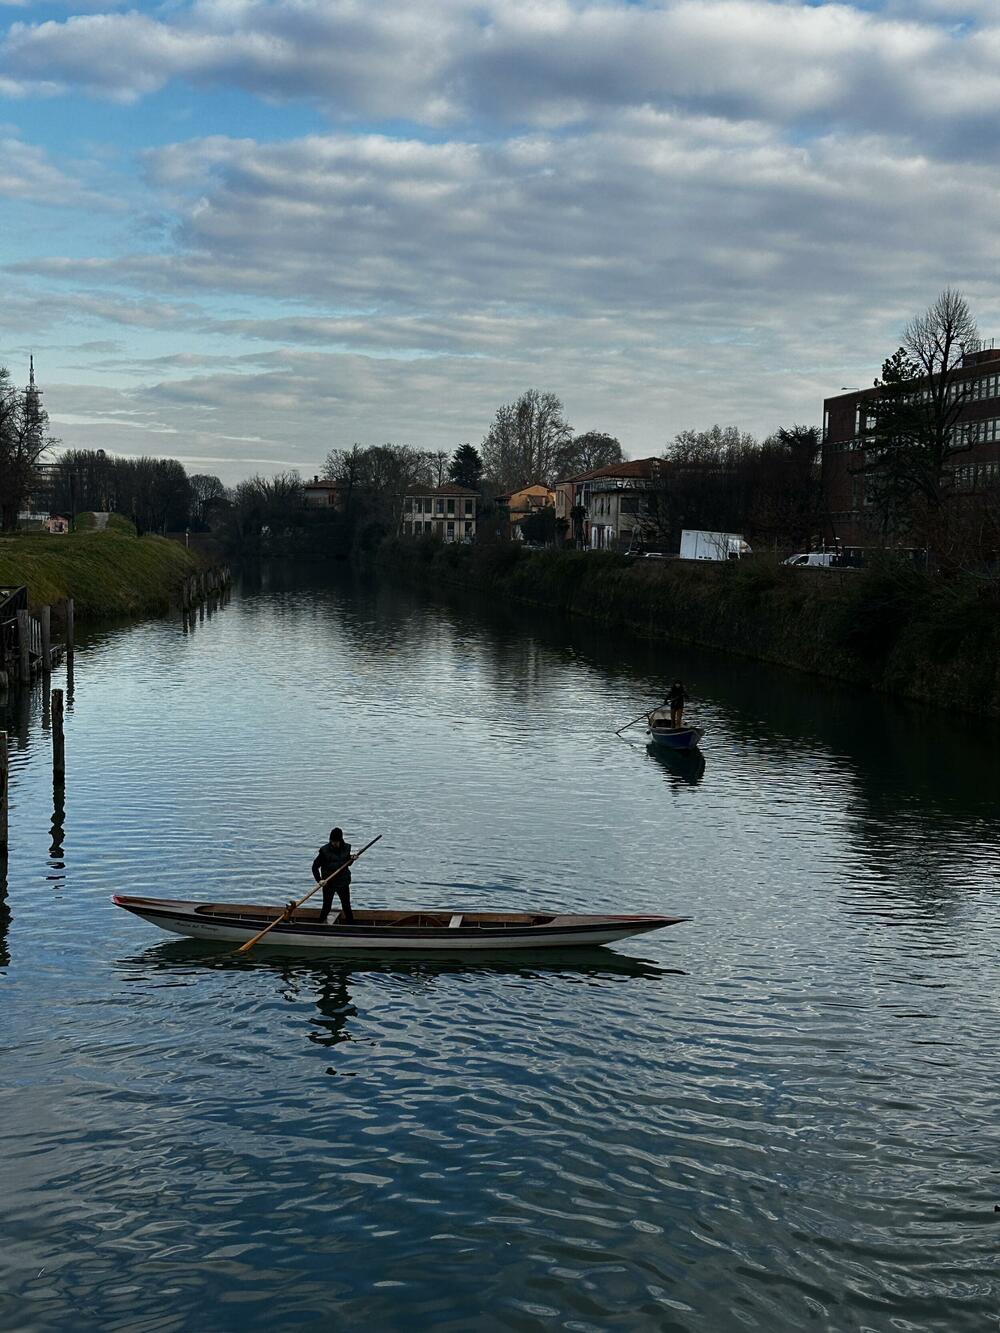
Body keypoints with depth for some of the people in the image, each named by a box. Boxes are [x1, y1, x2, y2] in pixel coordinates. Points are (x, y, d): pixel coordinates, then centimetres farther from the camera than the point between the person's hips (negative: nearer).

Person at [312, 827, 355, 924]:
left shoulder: (346, 848, -2)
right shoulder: (325, 850, -13)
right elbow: (315, 867, -10)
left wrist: (351, 859, -7)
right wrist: (319, 880, -22)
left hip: (343, 883, 3)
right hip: (328, 883, -3)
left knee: (347, 907, 7)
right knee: (326, 908, 3)